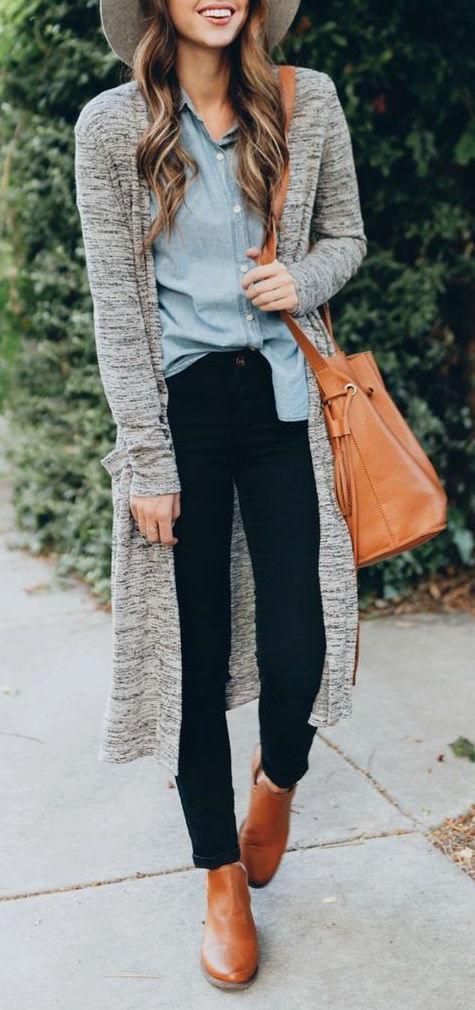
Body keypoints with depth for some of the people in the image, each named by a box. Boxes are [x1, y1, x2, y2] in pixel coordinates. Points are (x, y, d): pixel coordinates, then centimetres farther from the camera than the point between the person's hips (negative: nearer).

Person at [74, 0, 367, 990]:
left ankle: (279, 776, 35)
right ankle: (224, 877, 26)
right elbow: (115, 302, -5)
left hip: (282, 398, 1)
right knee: (198, 653, 6)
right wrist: (147, 459, -8)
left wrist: (301, 279, -10)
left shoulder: (309, 102, 3)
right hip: (178, 406, -1)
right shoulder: (111, 124, -3)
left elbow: (346, 237, 14)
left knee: (297, 646, -3)